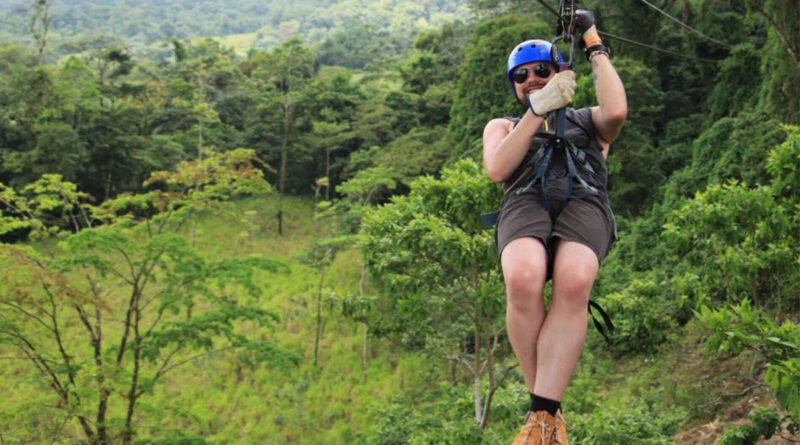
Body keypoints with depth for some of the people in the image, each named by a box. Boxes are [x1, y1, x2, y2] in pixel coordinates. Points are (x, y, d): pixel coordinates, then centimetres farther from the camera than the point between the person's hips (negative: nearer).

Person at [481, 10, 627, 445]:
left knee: (573, 282, -37)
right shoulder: (502, 126, 33)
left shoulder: (587, 120, 31)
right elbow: (497, 169, 8)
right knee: (523, 280, -37)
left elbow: (617, 111, 4)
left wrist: (595, 47, 14)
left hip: (583, 201, 0)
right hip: (525, 201, 0)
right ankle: (551, 408, -23)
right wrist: (538, 110, 4)